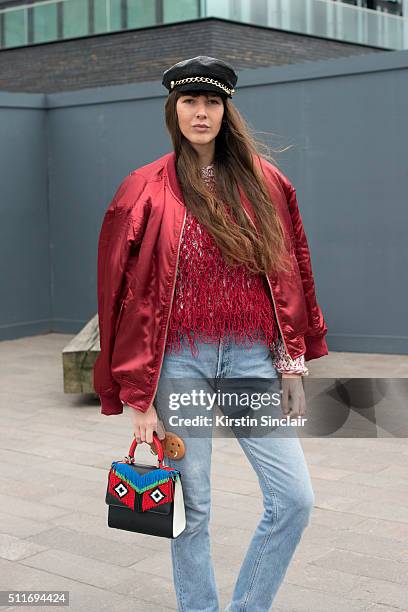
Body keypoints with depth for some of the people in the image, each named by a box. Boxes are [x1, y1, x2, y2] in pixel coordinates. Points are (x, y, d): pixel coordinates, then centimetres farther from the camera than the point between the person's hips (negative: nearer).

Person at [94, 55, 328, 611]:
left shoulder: (262, 181, 7)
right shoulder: (148, 191, 0)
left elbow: (287, 276, 9)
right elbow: (131, 296, -1)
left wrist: (292, 366, 4)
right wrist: (138, 398, -4)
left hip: (250, 357, 3)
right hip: (178, 360, -2)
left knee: (296, 498, -2)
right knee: (192, 506, 5)